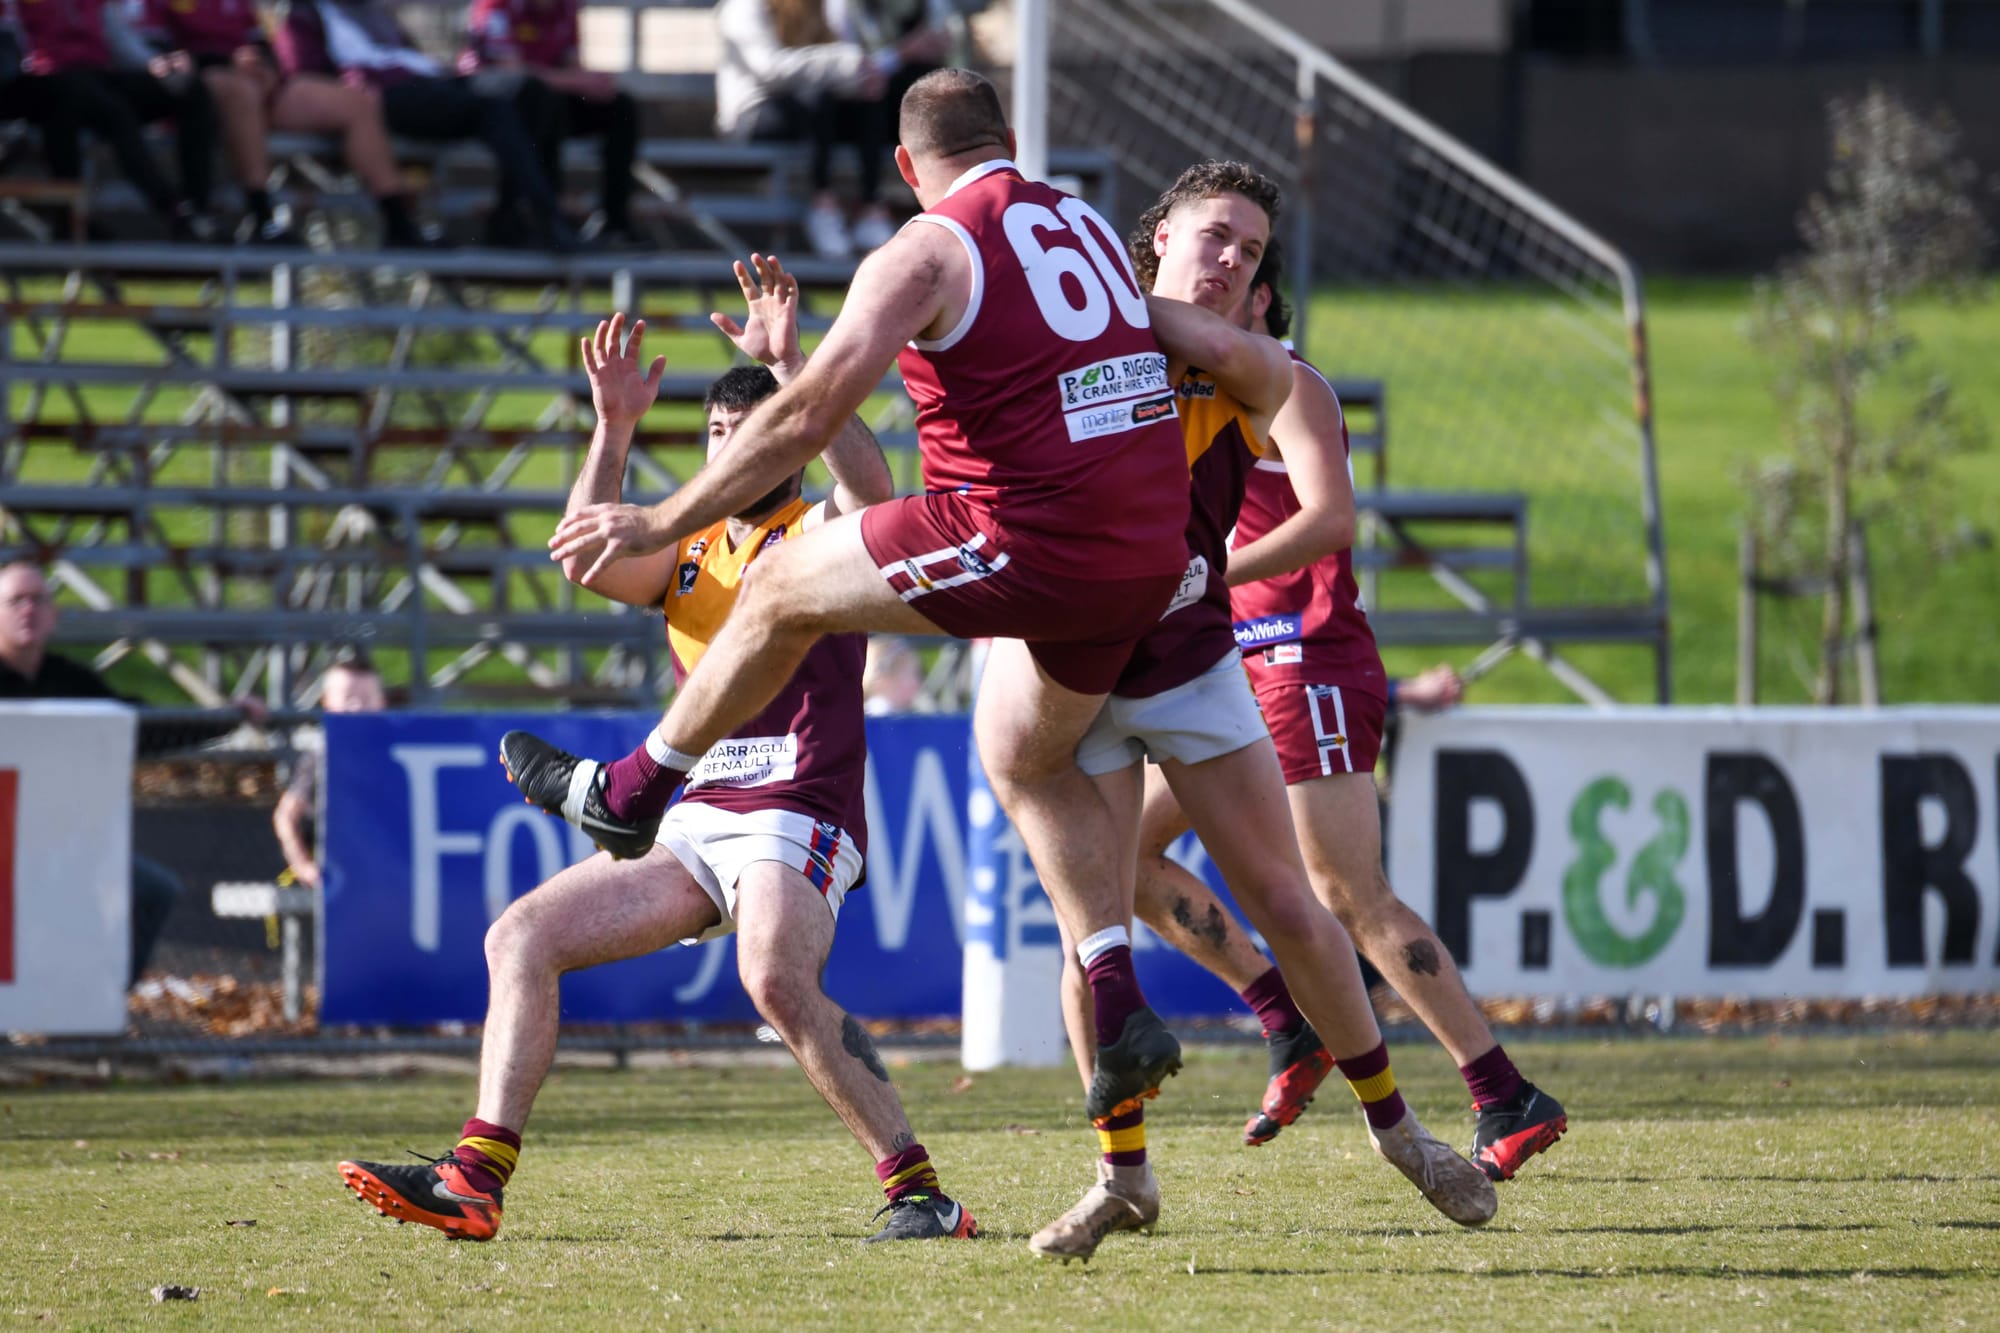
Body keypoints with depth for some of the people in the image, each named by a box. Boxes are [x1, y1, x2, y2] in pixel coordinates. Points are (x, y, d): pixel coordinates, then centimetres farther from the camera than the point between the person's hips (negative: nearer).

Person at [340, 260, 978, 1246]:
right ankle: (475, 1182, -7)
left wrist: (790, 367, -27)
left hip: (797, 818, -8)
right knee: (522, 936, -1)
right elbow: (588, 564, 2)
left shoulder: (820, 534, 2)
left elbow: (869, 486, -22)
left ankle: (913, 1187, -28)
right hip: (694, 820, 8)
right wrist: (615, 428, -7)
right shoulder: (689, 554, 20)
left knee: (776, 980, -35)